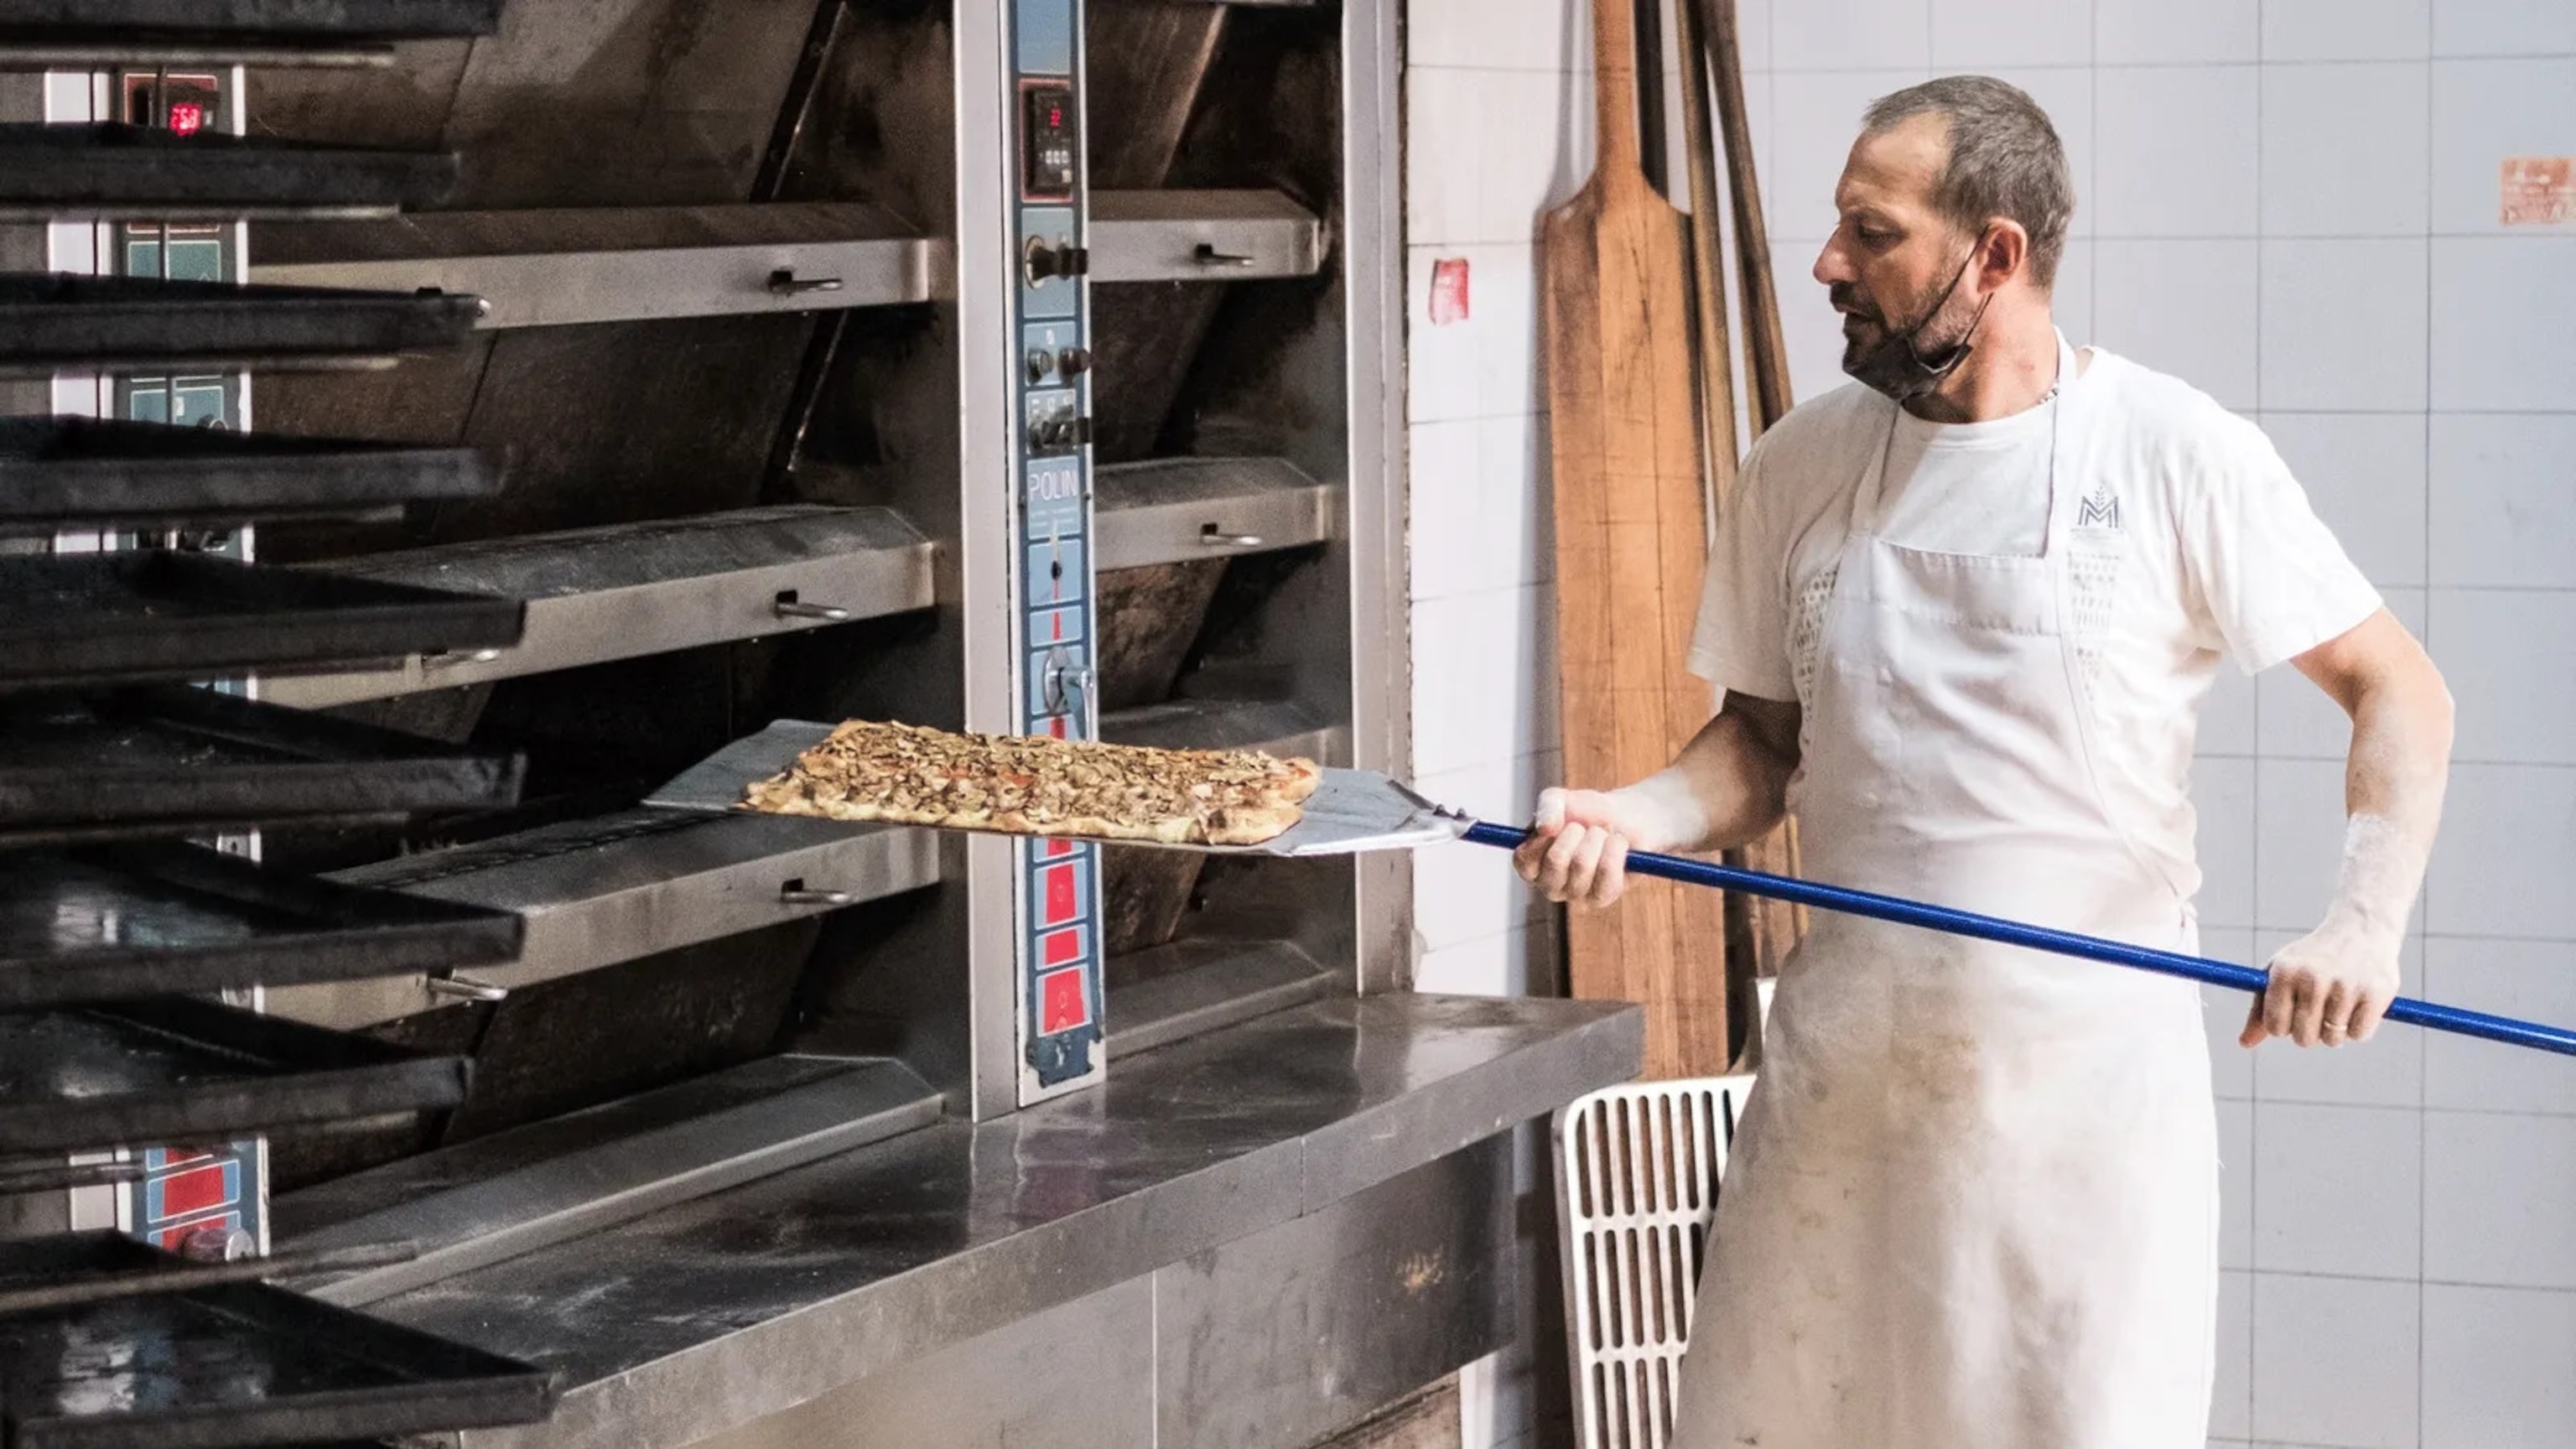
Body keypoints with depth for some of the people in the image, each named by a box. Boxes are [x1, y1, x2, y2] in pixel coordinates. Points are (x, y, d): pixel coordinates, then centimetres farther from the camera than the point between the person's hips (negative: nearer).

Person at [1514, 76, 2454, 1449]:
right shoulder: (1800, 468, 6)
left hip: (2092, 1068, -3)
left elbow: (2397, 690, -3)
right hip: (1843, 1068, 3)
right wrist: (1636, 817, -7)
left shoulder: (2178, 454, -6)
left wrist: (2364, 924, -18)